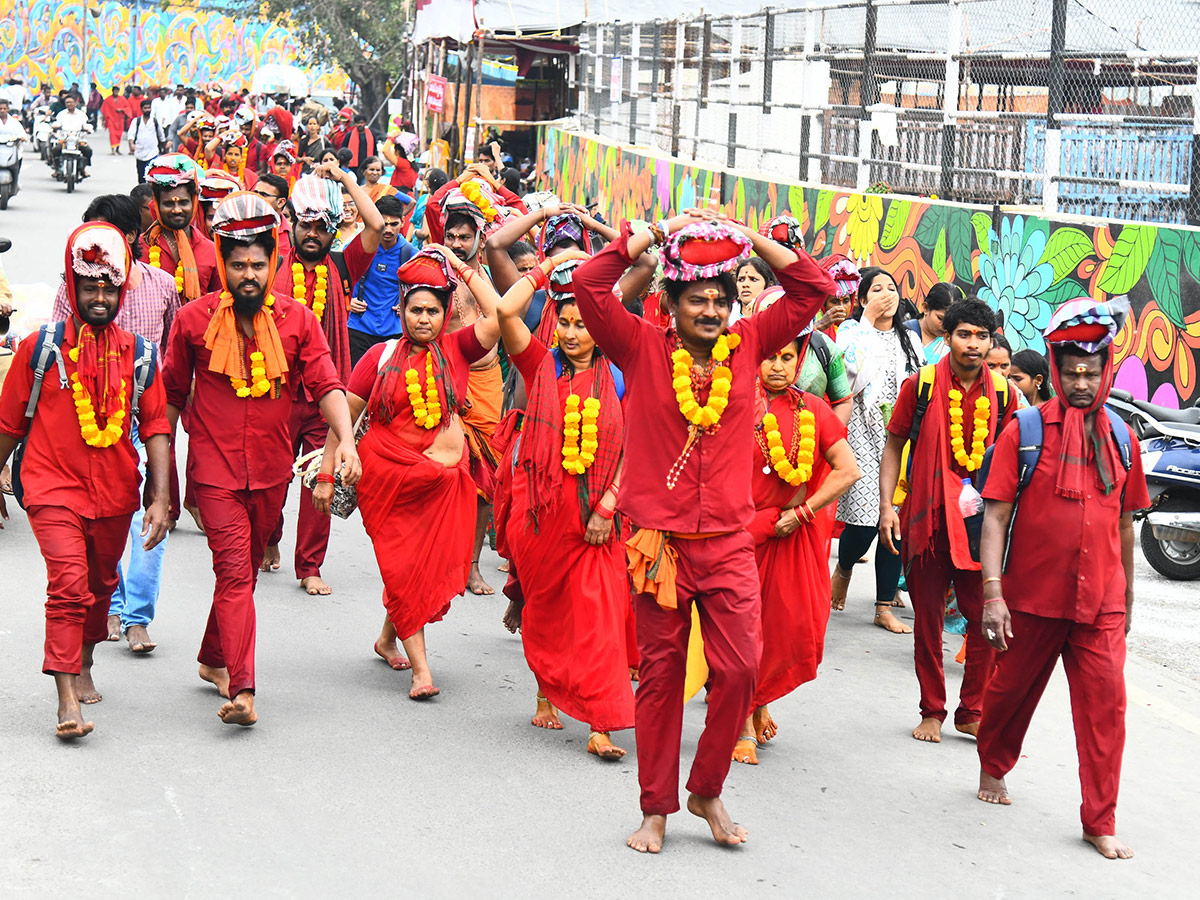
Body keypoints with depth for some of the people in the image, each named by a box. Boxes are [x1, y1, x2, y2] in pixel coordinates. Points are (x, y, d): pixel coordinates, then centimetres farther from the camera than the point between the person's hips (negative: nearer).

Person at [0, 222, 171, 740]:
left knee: (101, 584, 17)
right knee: (69, 584, -17)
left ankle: (84, 667, 42)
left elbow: (155, 425, 2)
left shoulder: (136, 353, 3)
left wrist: (160, 497, -5)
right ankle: (67, 700, -17)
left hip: (115, 493, 3)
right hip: (54, 488, -3)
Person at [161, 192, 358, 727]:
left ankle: (213, 659, 36)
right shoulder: (195, 320, -3)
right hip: (215, 467, -3)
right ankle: (242, 689, -19)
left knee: (245, 568, 16)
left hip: (272, 470, 3)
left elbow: (326, 384, -6)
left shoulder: (297, 320, 0)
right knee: (234, 569, -13)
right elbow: (172, 394, 7)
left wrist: (345, 438, -22)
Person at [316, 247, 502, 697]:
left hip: (444, 479, 2)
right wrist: (326, 473, 2)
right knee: (402, 566, -4)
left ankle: (389, 638, 33)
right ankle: (420, 668, -3)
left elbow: (498, 317, -10)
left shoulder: (455, 349, 4)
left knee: (432, 566, 7)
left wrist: (462, 268, -4)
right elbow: (344, 413, 5)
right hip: (387, 474, -2)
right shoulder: (381, 357, 0)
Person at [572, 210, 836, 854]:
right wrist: (657, 233, -3)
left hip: (729, 543, 2)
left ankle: (707, 792, 18)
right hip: (659, 540, -2)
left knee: (740, 669, -3)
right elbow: (588, 284, -9)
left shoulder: (746, 347, 7)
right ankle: (656, 808, 18)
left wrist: (748, 237, 3)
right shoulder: (644, 349, 0)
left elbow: (813, 288, 9)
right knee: (661, 673, 6)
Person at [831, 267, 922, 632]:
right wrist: (868, 320, -11)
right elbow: (855, 369, -16)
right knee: (865, 519, -12)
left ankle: (885, 607, 5)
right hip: (864, 434, -4)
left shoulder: (910, 339, 18)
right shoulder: (851, 330, 3)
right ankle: (843, 568, 21)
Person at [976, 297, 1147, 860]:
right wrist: (992, 592, -16)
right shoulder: (1025, 433, -4)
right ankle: (993, 768, 41)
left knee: (1105, 703, -3)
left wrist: (1127, 595, 19)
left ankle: (1100, 823, 5)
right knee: (1012, 688, 13)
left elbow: (1124, 523, 15)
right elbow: (995, 516, -8)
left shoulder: (1121, 438, 7)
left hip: (1100, 602, 2)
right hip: (1032, 596, -2)